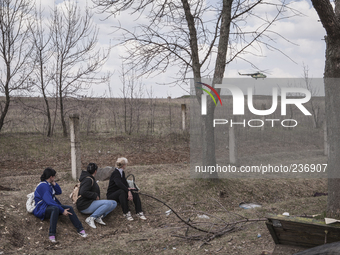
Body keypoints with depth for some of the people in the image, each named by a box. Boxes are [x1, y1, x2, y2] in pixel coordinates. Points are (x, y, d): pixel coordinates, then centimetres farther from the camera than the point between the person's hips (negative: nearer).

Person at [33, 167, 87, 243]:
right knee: (55, 208, -41)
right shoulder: (43, 186, -19)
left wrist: (54, 184, -2)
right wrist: (62, 211, -24)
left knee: (69, 208, -14)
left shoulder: (49, 184, 13)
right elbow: (49, 201, -25)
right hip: (42, 210, -9)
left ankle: (80, 229, -18)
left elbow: (59, 192, 16)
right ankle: (52, 234, -46)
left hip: (51, 206, 9)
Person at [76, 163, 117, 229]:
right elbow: (83, 192, -28)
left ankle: (99, 217, -16)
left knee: (114, 203, 2)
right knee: (109, 203, -29)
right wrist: (95, 195, -20)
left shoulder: (90, 178, 19)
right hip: (85, 206, -10)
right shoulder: (88, 179, -14)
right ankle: (91, 218, -26)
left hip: (91, 203, 10)